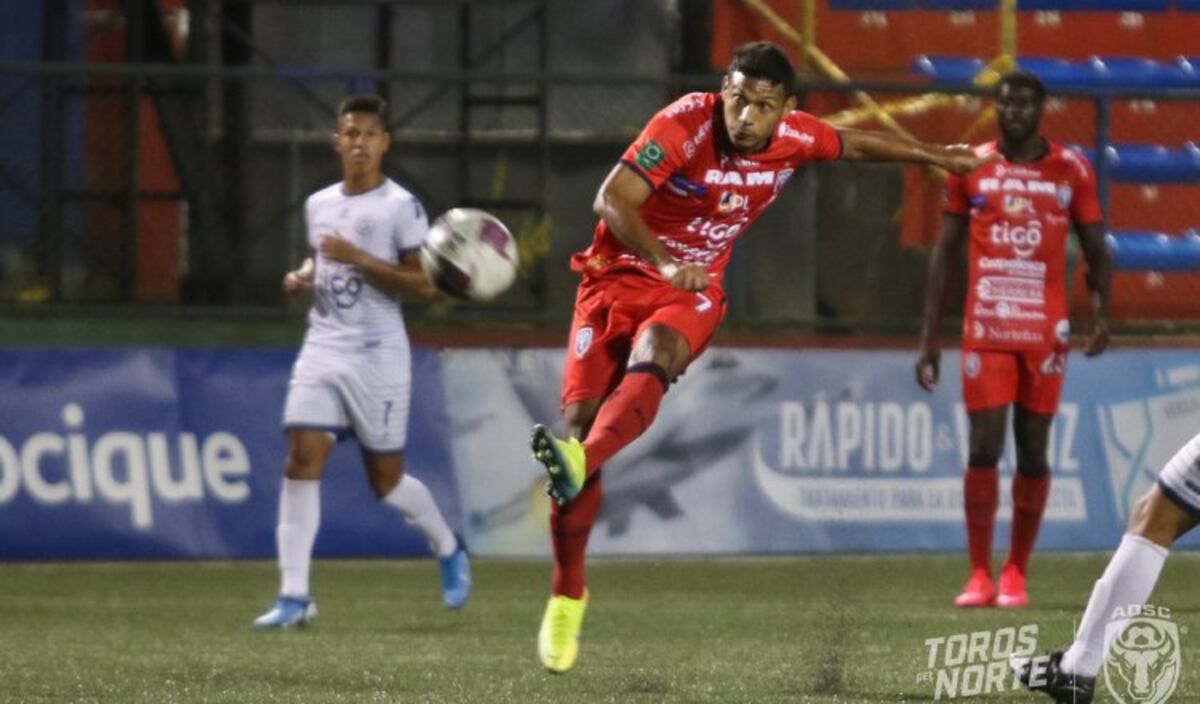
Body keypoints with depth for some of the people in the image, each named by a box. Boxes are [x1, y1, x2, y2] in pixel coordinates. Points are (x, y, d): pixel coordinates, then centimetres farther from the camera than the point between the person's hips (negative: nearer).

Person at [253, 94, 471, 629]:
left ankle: (449, 549, 34)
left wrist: (360, 260, -20)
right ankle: (294, 596, -11)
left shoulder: (400, 207, -6)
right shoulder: (318, 205, 12)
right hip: (323, 348, 4)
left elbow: (424, 284, -11)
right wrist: (302, 278, 6)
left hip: (378, 356, -4)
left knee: (385, 478, 4)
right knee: (302, 460, -11)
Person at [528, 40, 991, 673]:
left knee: (651, 359, -34)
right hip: (619, 274, -2)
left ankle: (579, 463, -61)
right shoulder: (686, 124, -20)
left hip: (692, 290, 2)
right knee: (580, 412, -11)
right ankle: (566, 596, 1)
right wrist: (665, 263, -41)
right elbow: (612, 200, -28)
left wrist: (935, 156, 31)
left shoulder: (794, 139, -5)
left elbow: (854, 145, 18)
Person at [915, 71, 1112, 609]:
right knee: (984, 447, -6)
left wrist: (1100, 313, -11)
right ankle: (980, 576, -1)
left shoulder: (1071, 171, 3)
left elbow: (1096, 250, 6)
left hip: (1045, 332, 0)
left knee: (1033, 451, 3)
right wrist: (930, 336, 4)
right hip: (985, 331, 0)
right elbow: (945, 253, 8)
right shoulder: (970, 167, 5)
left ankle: (1016, 574, 10)